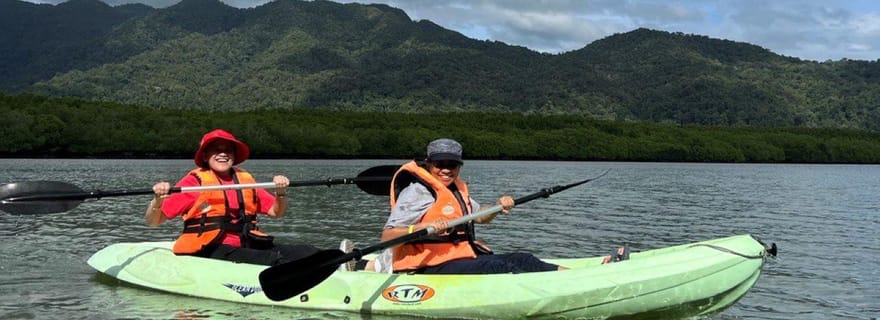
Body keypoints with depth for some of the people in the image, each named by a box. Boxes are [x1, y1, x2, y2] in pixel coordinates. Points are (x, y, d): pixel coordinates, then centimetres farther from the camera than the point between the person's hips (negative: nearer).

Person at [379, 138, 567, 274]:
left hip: (463, 258, 10)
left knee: (521, 260, -2)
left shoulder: (456, 189, 17)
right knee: (497, 267, -25)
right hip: (431, 268, -10)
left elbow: (480, 216, 31)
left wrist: (498, 207, 10)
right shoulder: (417, 191, -12)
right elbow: (387, 236, -21)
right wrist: (423, 227, -36)